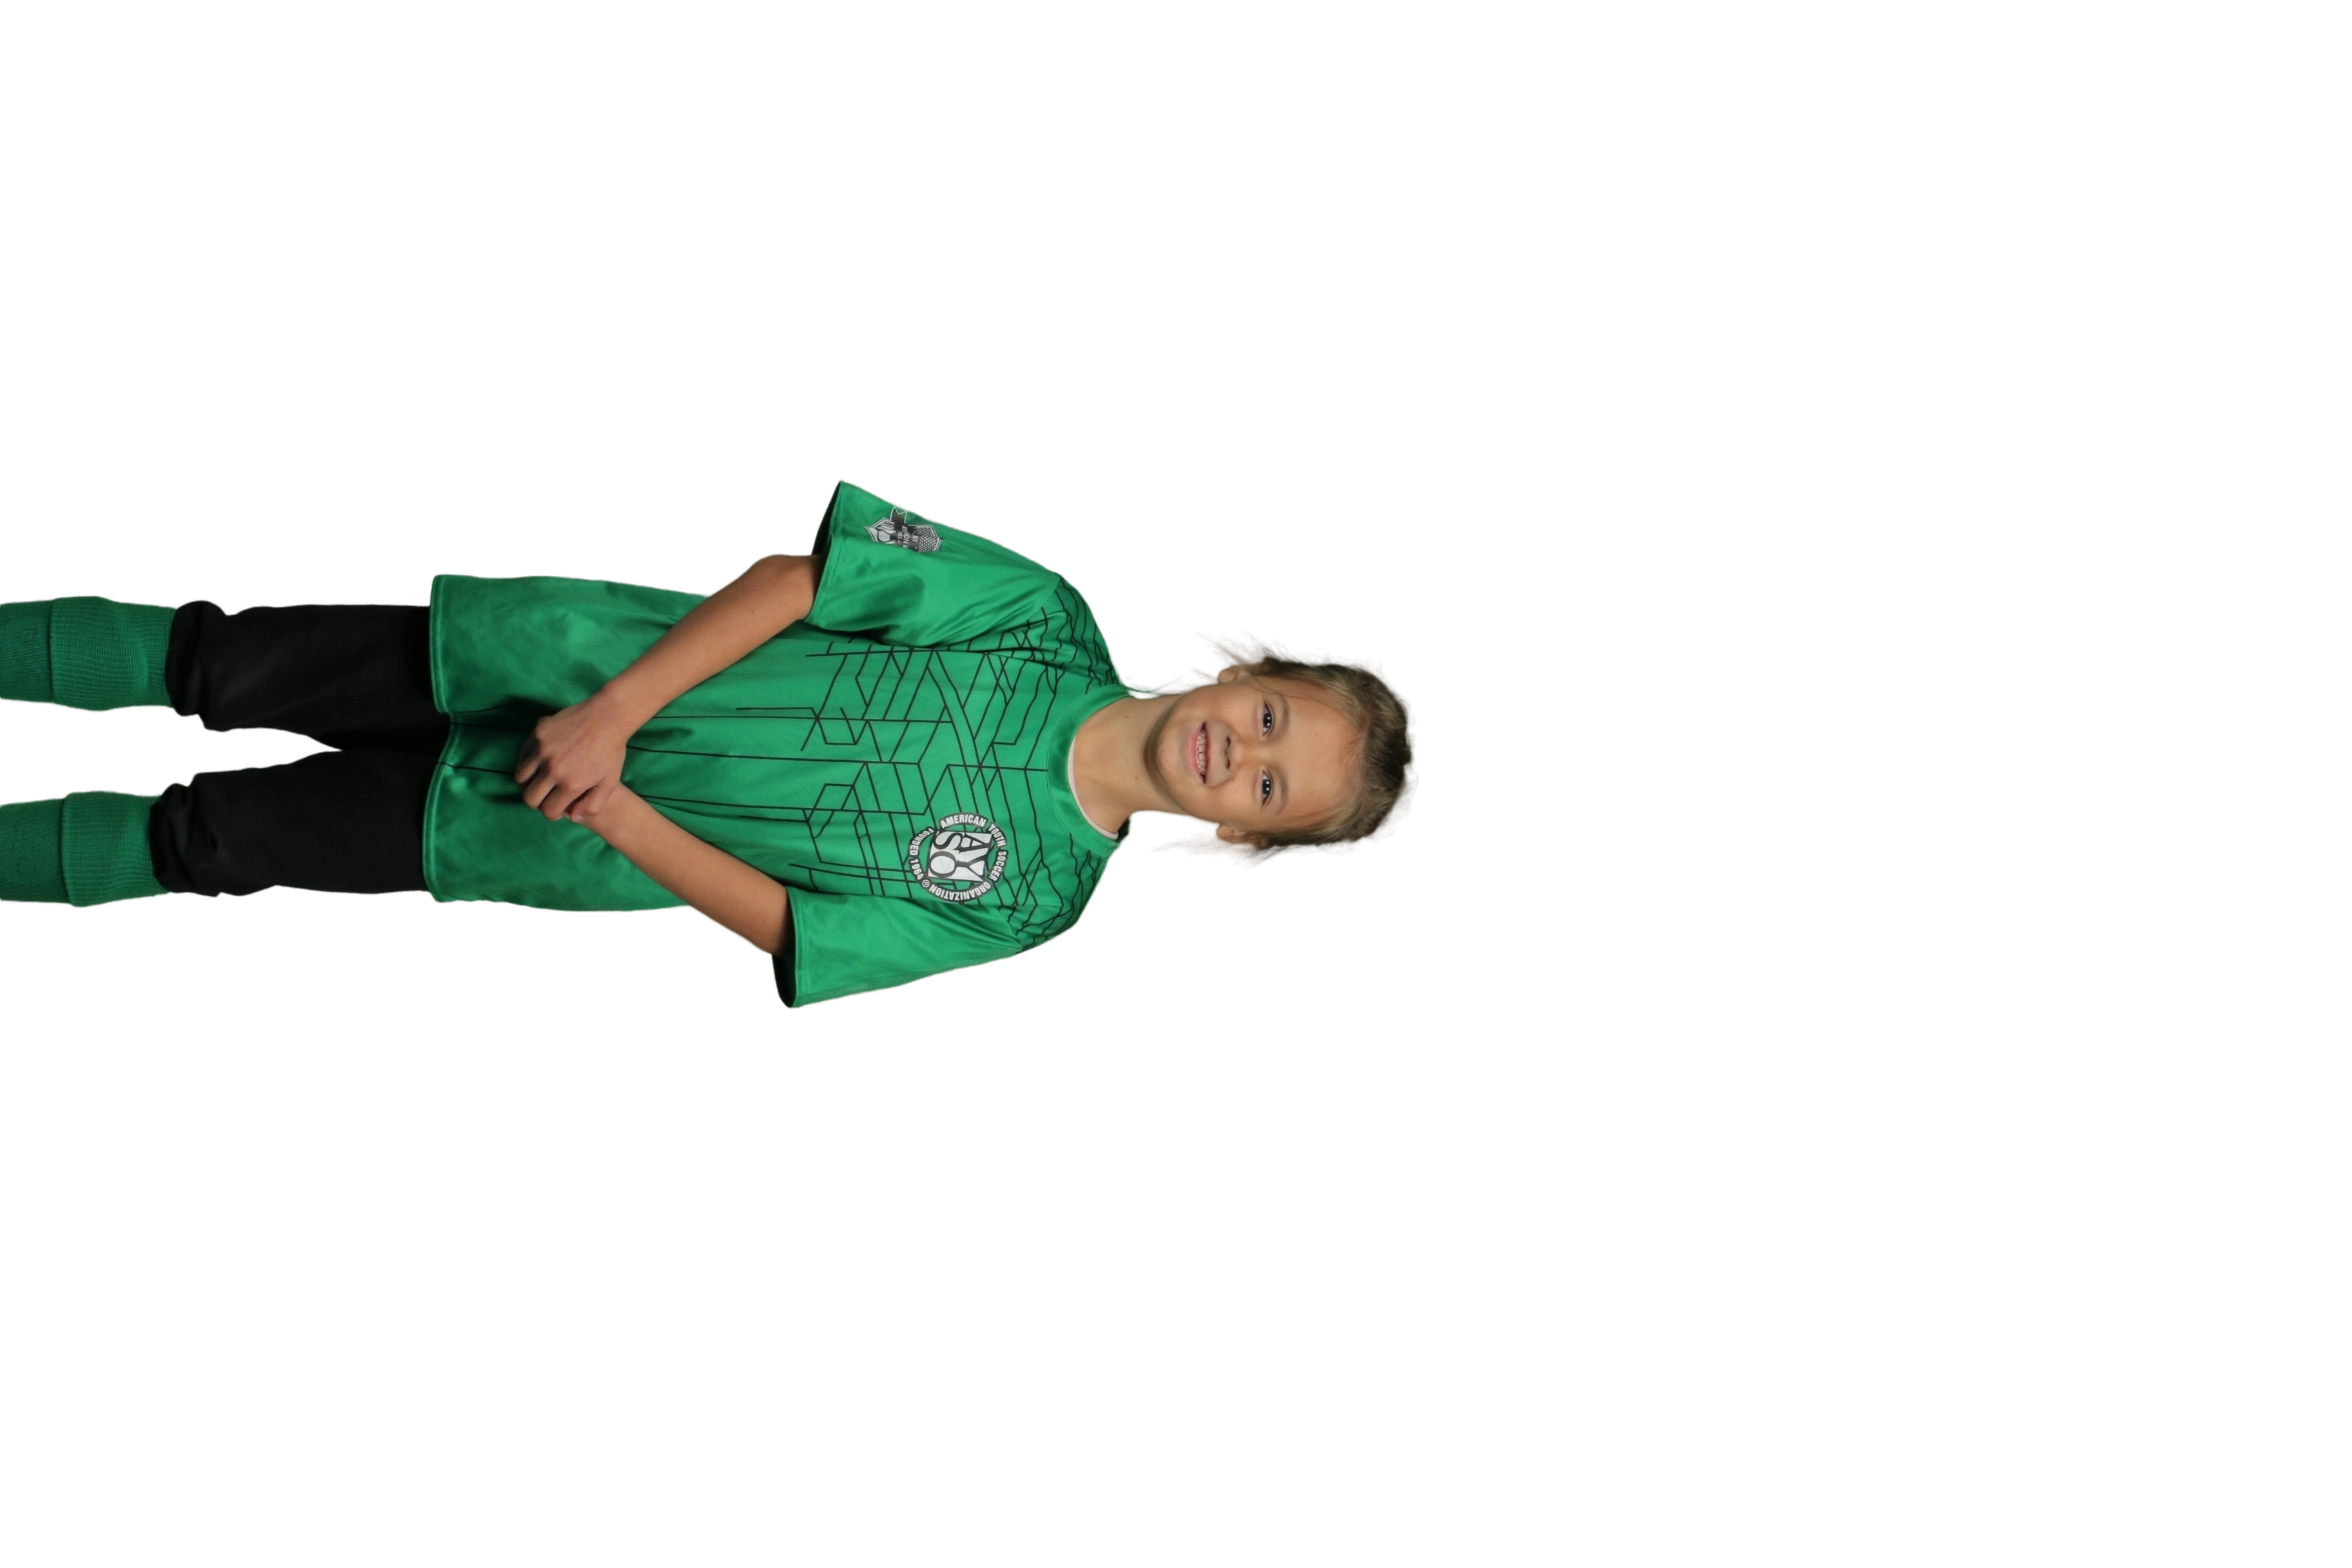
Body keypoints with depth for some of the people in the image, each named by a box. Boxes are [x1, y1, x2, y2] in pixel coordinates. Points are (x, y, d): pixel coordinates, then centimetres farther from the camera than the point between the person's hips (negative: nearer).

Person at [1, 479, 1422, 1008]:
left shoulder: (1025, 899, -12)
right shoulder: (1044, 616, -12)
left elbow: (779, 927, -11)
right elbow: (795, 580, -11)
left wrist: (610, 811, -19)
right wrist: (615, 714, -20)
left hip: (544, 830, -1)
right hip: (576, 665, 1)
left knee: (211, 838, -2)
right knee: (225, 667, -2)